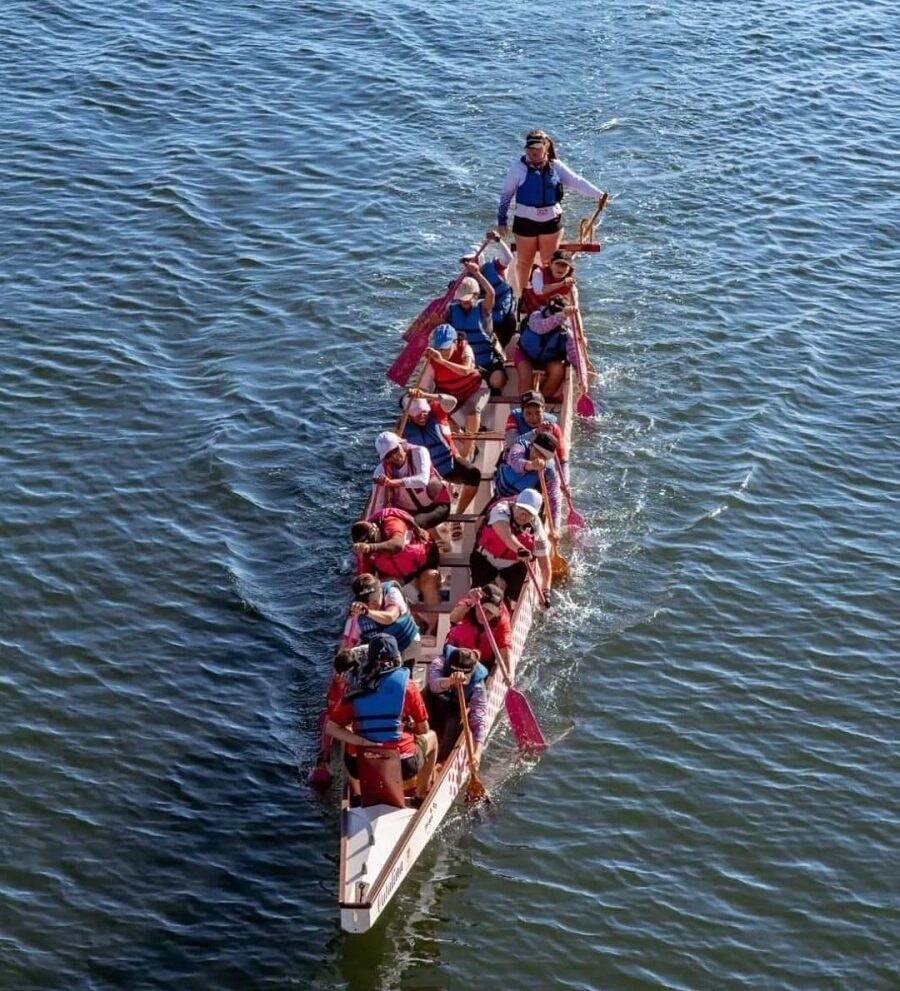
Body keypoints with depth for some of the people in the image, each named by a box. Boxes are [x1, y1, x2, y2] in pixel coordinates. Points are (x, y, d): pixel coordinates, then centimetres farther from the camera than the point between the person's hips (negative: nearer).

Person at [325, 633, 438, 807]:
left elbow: (330, 727, -5)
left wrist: (363, 742, -11)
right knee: (431, 737, 29)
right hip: (404, 767, -2)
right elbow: (423, 729, 2)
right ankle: (421, 797, 31)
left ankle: (356, 796, 33)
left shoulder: (356, 691, -2)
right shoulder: (407, 685, -7)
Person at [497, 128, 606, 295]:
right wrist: (501, 220, 0)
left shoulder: (555, 166, -2)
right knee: (524, 262, 10)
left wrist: (599, 194, -16)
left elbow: (576, 181, -6)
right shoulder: (519, 168, -9)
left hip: (551, 220, 2)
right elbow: (506, 194, -1)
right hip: (526, 221, -2)